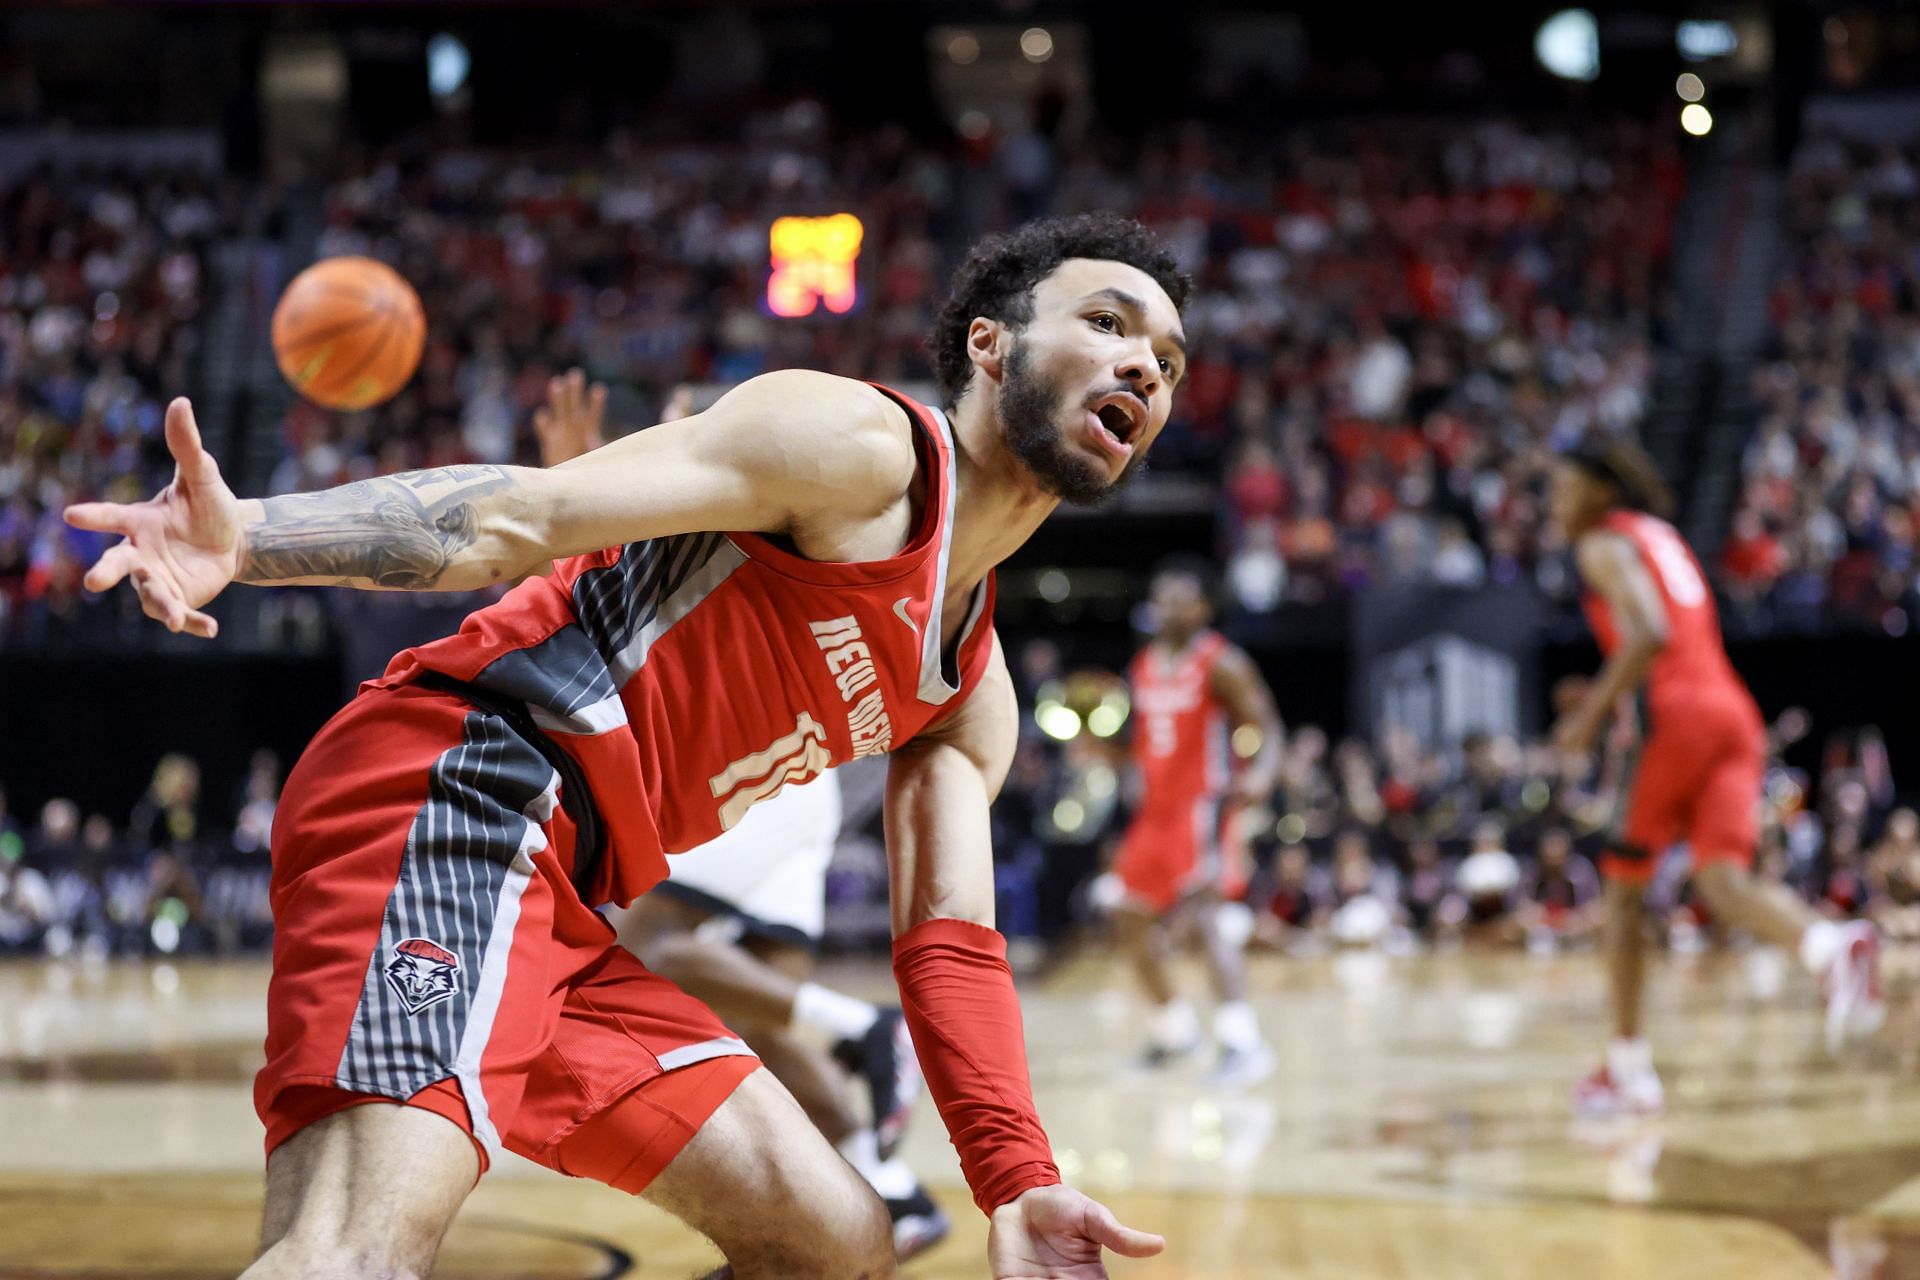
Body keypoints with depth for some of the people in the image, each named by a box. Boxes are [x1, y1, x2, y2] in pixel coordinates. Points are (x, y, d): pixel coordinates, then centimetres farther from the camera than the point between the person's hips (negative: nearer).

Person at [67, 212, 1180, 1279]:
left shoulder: (974, 696, 23)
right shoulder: (858, 440, -3)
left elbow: (950, 946, 17)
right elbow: (516, 518, -11)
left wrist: (1017, 1186, 2)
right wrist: (248, 536, -26)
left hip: (552, 907, 10)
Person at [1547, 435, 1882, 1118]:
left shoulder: (1604, 544, 1)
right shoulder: (1663, 540, 28)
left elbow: (1648, 635, -15)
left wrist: (1592, 713, -10)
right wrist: (1606, 695, 32)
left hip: (1679, 715, -7)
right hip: (1736, 712, 7)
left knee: (1624, 886, 7)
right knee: (1723, 881, -8)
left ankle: (1628, 1066, 10)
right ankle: (1832, 944, -39)